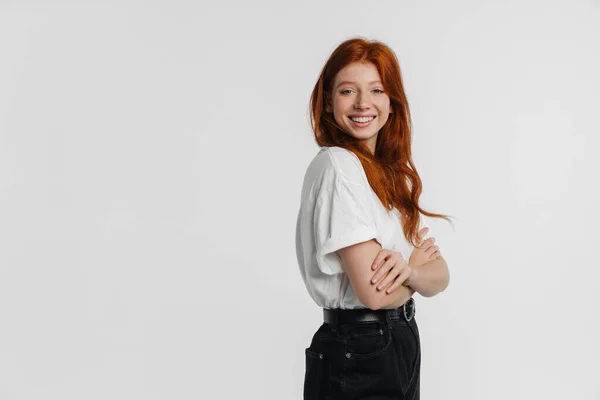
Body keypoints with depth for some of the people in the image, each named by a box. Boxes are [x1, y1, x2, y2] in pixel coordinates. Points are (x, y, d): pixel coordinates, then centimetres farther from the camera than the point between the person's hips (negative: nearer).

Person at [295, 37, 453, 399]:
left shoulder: (395, 173, 9)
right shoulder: (337, 165, -16)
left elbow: (440, 276, 3)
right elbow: (375, 293, -23)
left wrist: (407, 270, -19)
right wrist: (419, 260, -3)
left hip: (401, 344, 8)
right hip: (356, 358, -8)